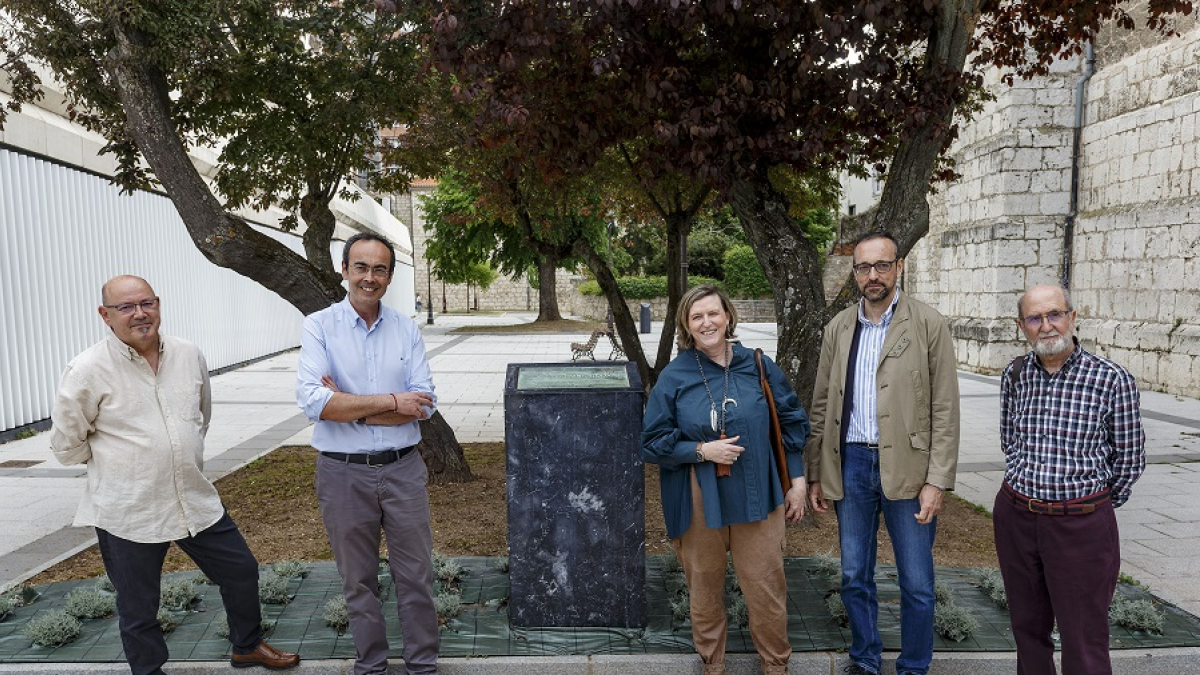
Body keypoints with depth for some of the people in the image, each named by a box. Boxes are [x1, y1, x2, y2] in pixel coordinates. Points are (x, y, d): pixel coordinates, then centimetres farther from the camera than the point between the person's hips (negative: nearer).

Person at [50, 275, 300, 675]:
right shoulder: (88, 370, -13)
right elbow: (67, 445, -3)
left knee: (241, 570, 15)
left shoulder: (189, 355, 1)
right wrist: (116, 463, 5)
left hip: (196, 500, 5)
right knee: (138, 611, 11)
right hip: (128, 514, -4)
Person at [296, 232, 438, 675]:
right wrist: (391, 401, -17)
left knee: (415, 575, 11)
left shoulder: (407, 330, 1)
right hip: (344, 472, -1)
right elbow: (313, 401, -19)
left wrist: (349, 405, -15)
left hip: (402, 469, 2)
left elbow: (424, 404, -7)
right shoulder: (319, 327, -5)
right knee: (358, 580, 14)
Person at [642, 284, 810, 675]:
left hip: (755, 496, 1)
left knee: (766, 588, 8)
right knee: (705, 589, 13)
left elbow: (792, 423, 8)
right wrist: (702, 450, -14)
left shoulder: (758, 366, 0)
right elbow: (653, 443, 0)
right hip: (699, 502, 0)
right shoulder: (674, 376, -4)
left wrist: (797, 482, 6)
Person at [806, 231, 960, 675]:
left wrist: (937, 480, -11)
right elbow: (822, 405, 9)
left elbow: (944, 410, -5)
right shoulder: (838, 328, 7)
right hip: (850, 464, 3)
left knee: (917, 584, 8)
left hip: (906, 467, -3)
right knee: (854, 577, 15)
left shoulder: (928, 325, -4)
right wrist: (816, 473, 7)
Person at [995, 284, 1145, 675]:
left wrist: (1096, 506, 8)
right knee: (1028, 628, 18)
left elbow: (1129, 460, 0)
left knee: (1084, 643, 5)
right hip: (1015, 518, 4)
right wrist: (1025, 486, 14)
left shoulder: (1112, 380, -11)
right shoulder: (1015, 375, 1)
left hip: (1080, 525, -4)